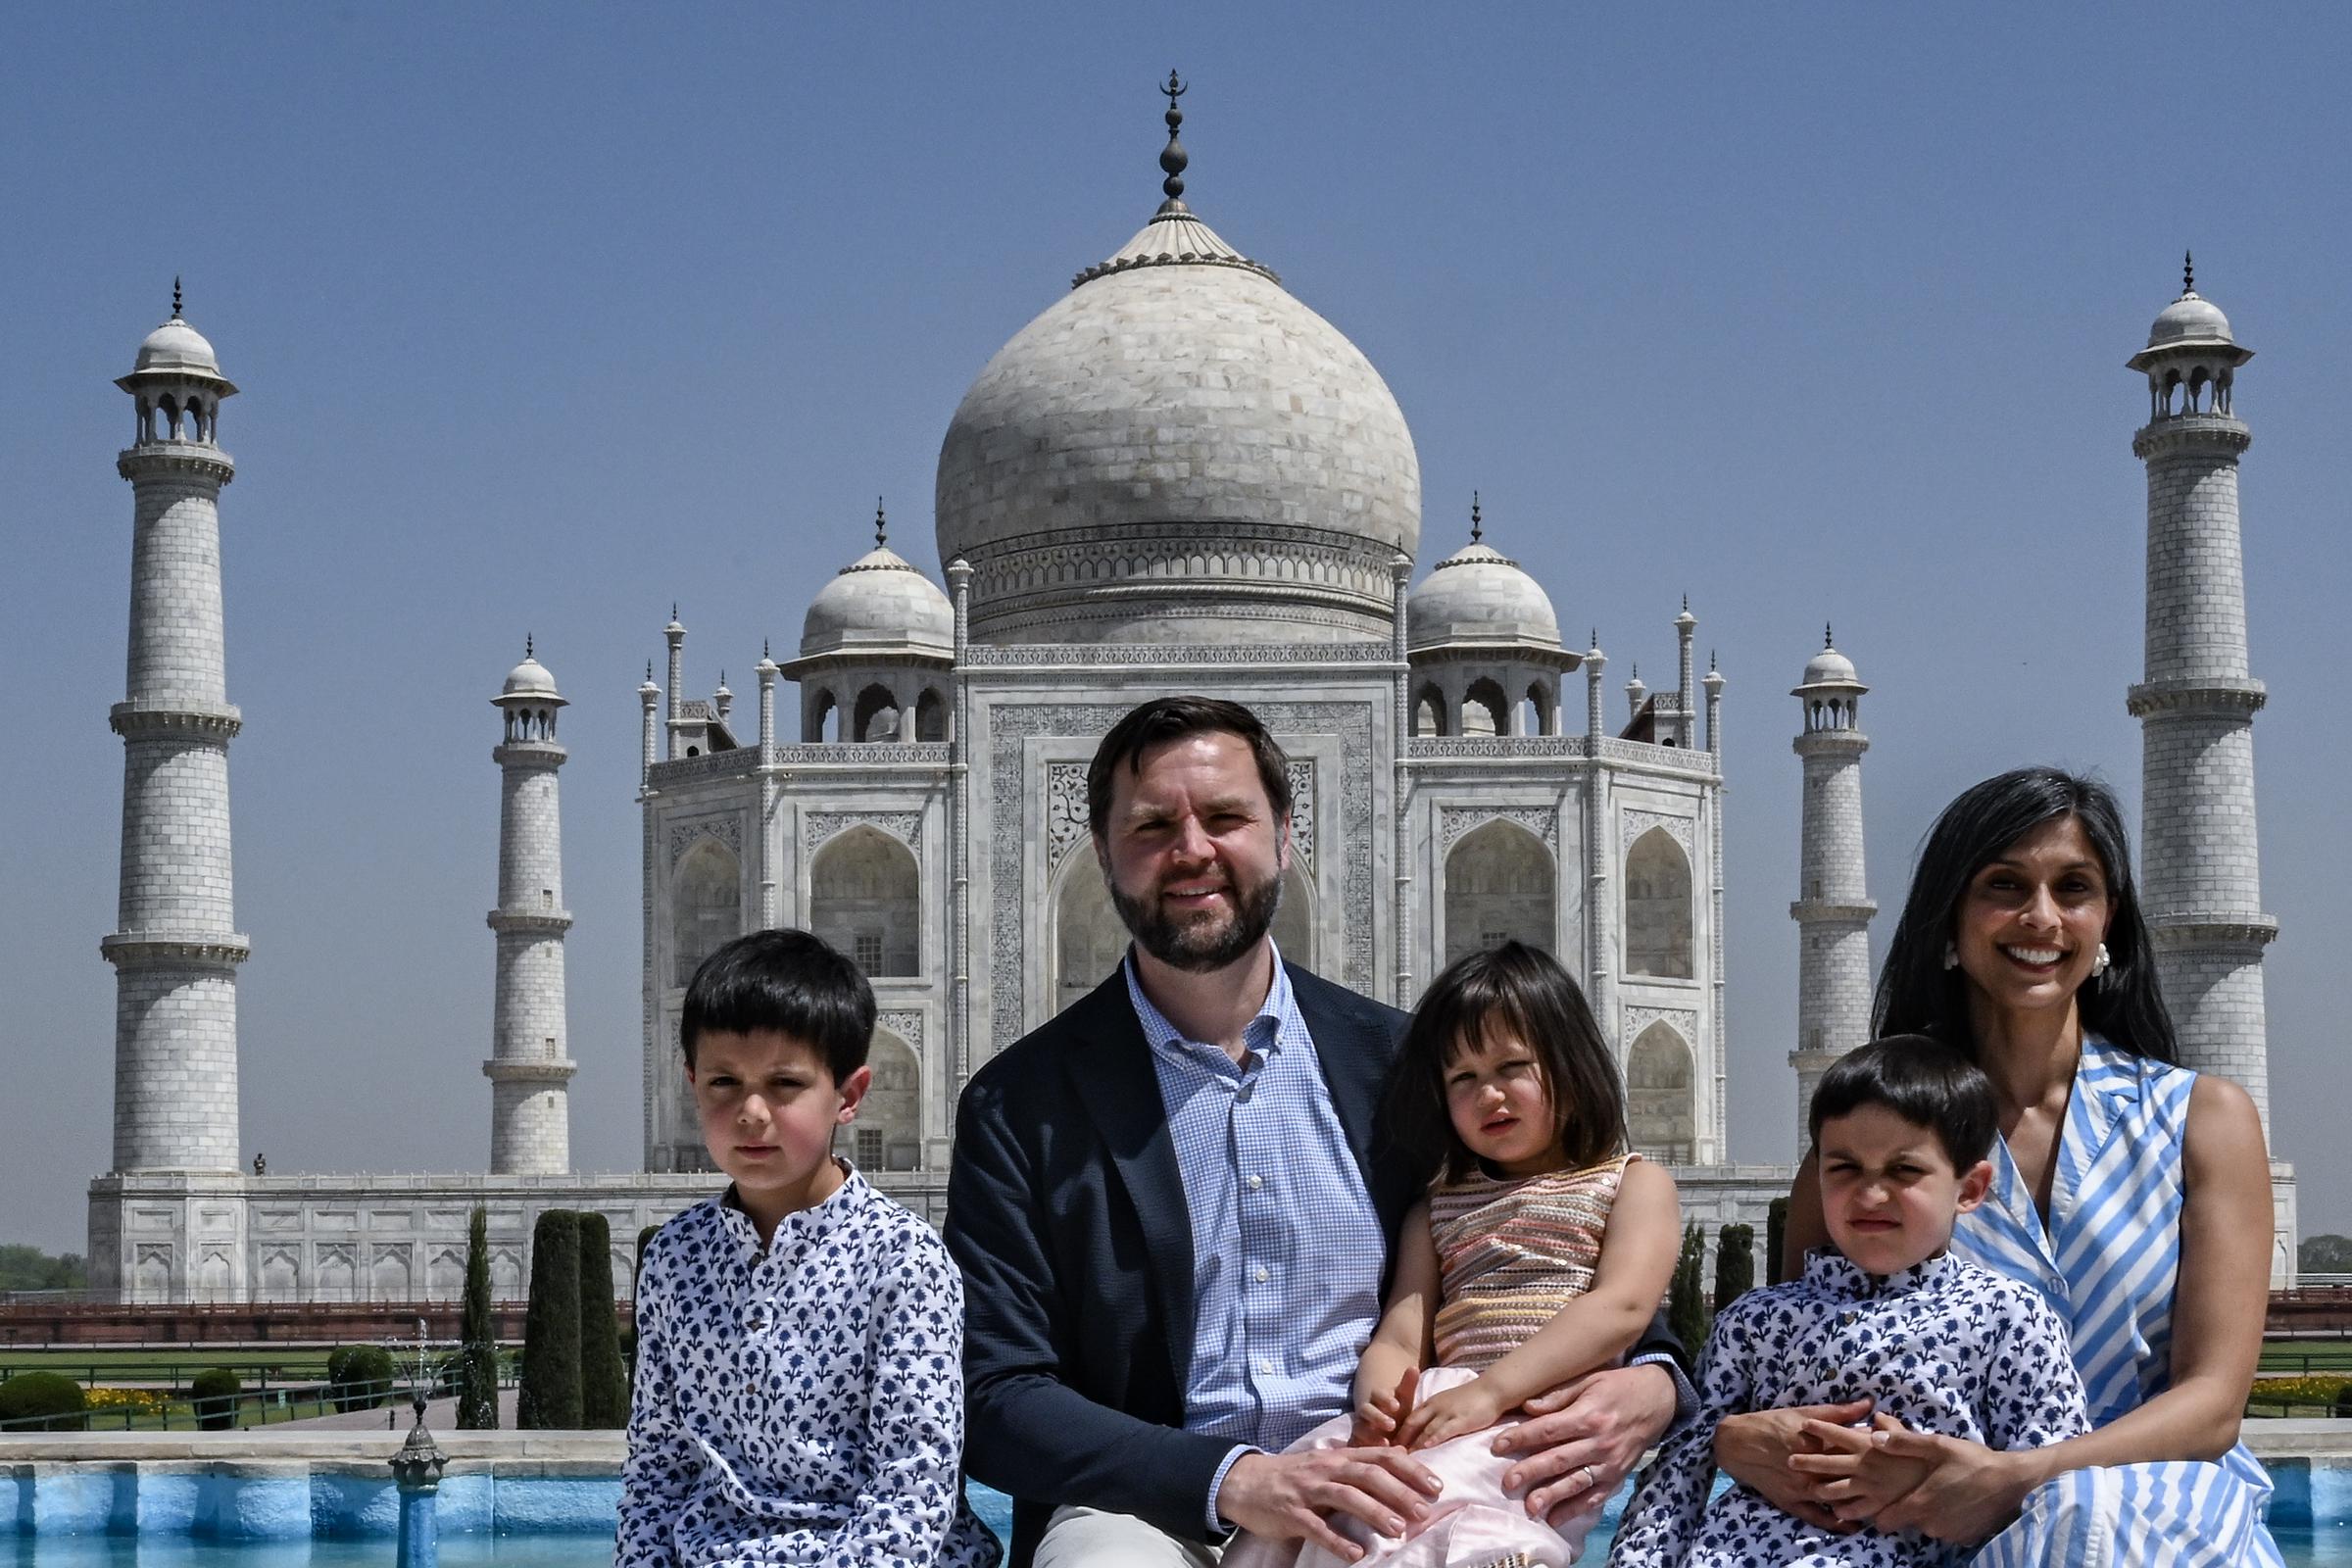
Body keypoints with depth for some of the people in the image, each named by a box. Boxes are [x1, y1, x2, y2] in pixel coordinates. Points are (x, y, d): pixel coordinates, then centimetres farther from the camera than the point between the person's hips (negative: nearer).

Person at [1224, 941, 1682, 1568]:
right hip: (1444, 1410, 5)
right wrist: (1377, 1402, -11)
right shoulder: (1438, 1210, 29)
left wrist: (1493, 1389, -17)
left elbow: (1623, 1307, -4)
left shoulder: (1633, 1184, 15)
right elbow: (1399, 1337, 16)